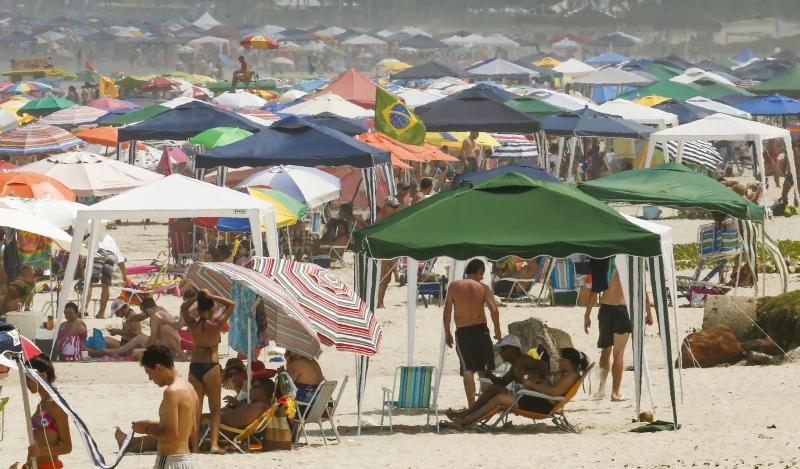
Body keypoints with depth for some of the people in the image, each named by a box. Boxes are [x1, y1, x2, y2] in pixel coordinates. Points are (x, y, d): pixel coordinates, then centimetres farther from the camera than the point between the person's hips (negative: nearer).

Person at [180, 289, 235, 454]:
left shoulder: (192, 325, -1)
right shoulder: (216, 325, -9)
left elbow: (183, 307, 19)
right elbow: (230, 305, 3)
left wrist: (197, 297, 6)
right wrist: (211, 297, -1)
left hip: (195, 367, 3)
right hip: (211, 368, -3)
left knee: (196, 409, 7)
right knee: (215, 408, 6)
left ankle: (195, 447, 5)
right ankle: (214, 444, -8)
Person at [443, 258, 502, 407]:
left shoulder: (454, 286, 1)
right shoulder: (483, 288, -2)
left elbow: (447, 310, -1)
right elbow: (494, 310, -9)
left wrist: (447, 332, 7)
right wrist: (497, 331, 2)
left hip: (462, 332, 0)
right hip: (480, 329, 0)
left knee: (468, 369, 0)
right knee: (484, 370, 11)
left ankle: (472, 405, -9)